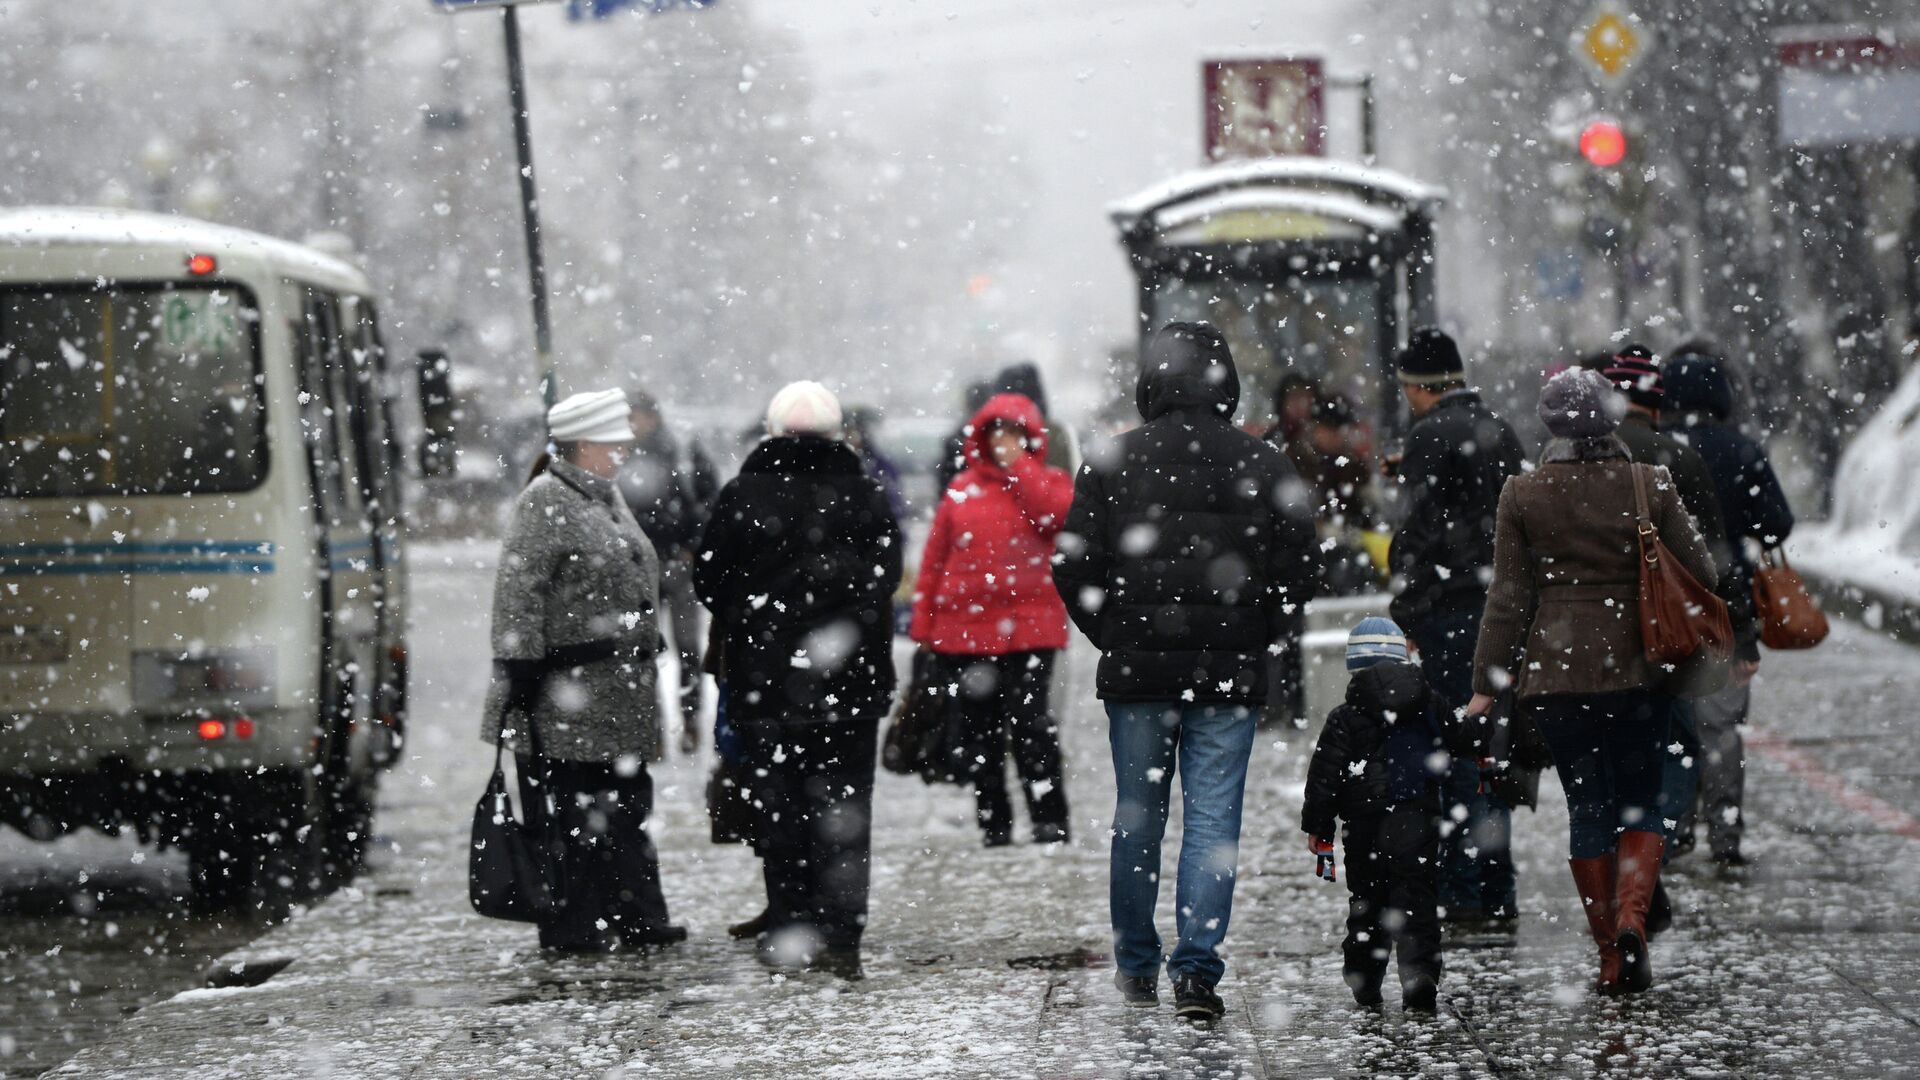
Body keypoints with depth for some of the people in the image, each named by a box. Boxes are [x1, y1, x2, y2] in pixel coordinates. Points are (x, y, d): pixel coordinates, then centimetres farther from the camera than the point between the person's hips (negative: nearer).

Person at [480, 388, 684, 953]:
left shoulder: (606, 498, 17)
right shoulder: (545, 503, -12)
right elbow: (518, 595, -16)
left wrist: (643, 655, 25)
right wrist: (520, 672, -20)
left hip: (619, 692, 9)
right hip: (565, 699, -9)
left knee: (626, 802, 13)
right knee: (569, 810, -4)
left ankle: (633, 916, 19)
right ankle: (572, 925, 1)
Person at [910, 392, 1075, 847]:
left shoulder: (1049, 482, 6)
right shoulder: (962, 489, 11)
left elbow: (1058, 515, -18)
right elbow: (935, 557, 11)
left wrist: (1019, 466, -13)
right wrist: (924, 623, 6)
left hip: (1029, 628, -3)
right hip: (965, 629, 3)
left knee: (1031, 725, -9)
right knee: (976, 732, 7)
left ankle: (1050, 822, -3)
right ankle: (994, 826, 15)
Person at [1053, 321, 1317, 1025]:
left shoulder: (1111, 465, -3)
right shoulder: (1263, 467, 0)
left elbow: (1073, 570, -4)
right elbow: (1298, 570, 1)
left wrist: (1116, 639, 10)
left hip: (1136, 672, 1)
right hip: (1230, 676, 0)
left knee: (1137, 816, 13)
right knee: (1213, 820, 1)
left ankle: (1136, 966, 22)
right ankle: (1196, 969, -8)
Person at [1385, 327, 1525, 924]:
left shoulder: (1431, 434, -9)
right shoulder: (1502, 433, 16)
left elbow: (1419, 531, -14)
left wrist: (1403, 613, -11)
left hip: (1448, 609, -8)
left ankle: (1462, 891, -7)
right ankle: (1498, 889, 14)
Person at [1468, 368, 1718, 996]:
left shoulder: (1522, 496, -3)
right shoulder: (1650, 486, -4)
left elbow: (1509, 598, -2)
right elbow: (1699, 573, 0)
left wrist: (1487, 683, 5)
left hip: (1555, 673, 0)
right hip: (1637, 671, 0)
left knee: (1586, 808, 8)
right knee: (1639, 802, 11)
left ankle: (1610, 958, 8)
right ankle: (1631, 916, -14)